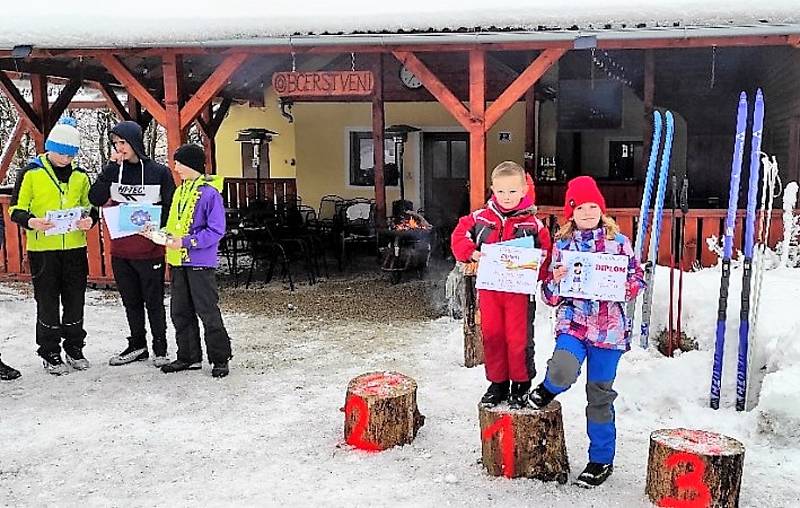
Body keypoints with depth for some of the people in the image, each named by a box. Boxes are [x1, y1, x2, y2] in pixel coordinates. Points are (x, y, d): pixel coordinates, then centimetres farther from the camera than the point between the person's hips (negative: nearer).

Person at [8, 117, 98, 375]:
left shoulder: (80, 175, 8)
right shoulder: (31, 172, -3)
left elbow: (90, 206, 18)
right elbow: (16, 208, -1)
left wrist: (90, 219, -6)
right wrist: (30, 221, -23)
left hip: (75, 247, 3)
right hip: (42, 248, -3)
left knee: (75, 300, 10)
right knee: (47, 302, 4)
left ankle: (74, 348, 25)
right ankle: (50, 353, 16)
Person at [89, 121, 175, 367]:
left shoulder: (159, 172, -3)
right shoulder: (113, 170, 6)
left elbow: (171, 207, -1)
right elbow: (95, 199, -8)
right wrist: (111, 167, -12)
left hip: (151, 250, -4)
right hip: (120, 250, 4)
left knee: (154, 302, 5)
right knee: (131, 302, 15)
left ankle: (160, 349, 17)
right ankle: (137, 345, 29)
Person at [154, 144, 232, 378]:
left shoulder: (210, 193, -13)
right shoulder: (180, 191, 13)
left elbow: (216, 231, -16)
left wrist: (186, 242, -20)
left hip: (200, 262, -8)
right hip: (178, 262, 8)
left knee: (208, 311, -2)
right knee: (180, 312, 13)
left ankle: (220, 358, 9)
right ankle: (189, 356, 24)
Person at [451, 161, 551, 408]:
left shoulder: (533, 224, -3)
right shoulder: (480, 218, 2)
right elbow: (459, 236, 8)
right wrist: (471, 253, -9)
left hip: (520, 290, -2)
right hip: (488, 288, 3)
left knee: (519, 338, 3)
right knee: (491, 335, 11)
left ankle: (520, 386, 21)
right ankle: (497, 383, 26)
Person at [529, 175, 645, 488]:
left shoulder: (619, 242, 4)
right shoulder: (561, 245, 6)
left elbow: (638, 280, 8)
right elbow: (549, 295, 8)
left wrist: (621, 287, -13)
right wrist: (555, 281, -14)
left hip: (609, 328, 0)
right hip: (573, 322, 0)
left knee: (600, 394, 7)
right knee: (564, 371, -29)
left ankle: (602, 459, 24)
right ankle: (550, 387, 9)